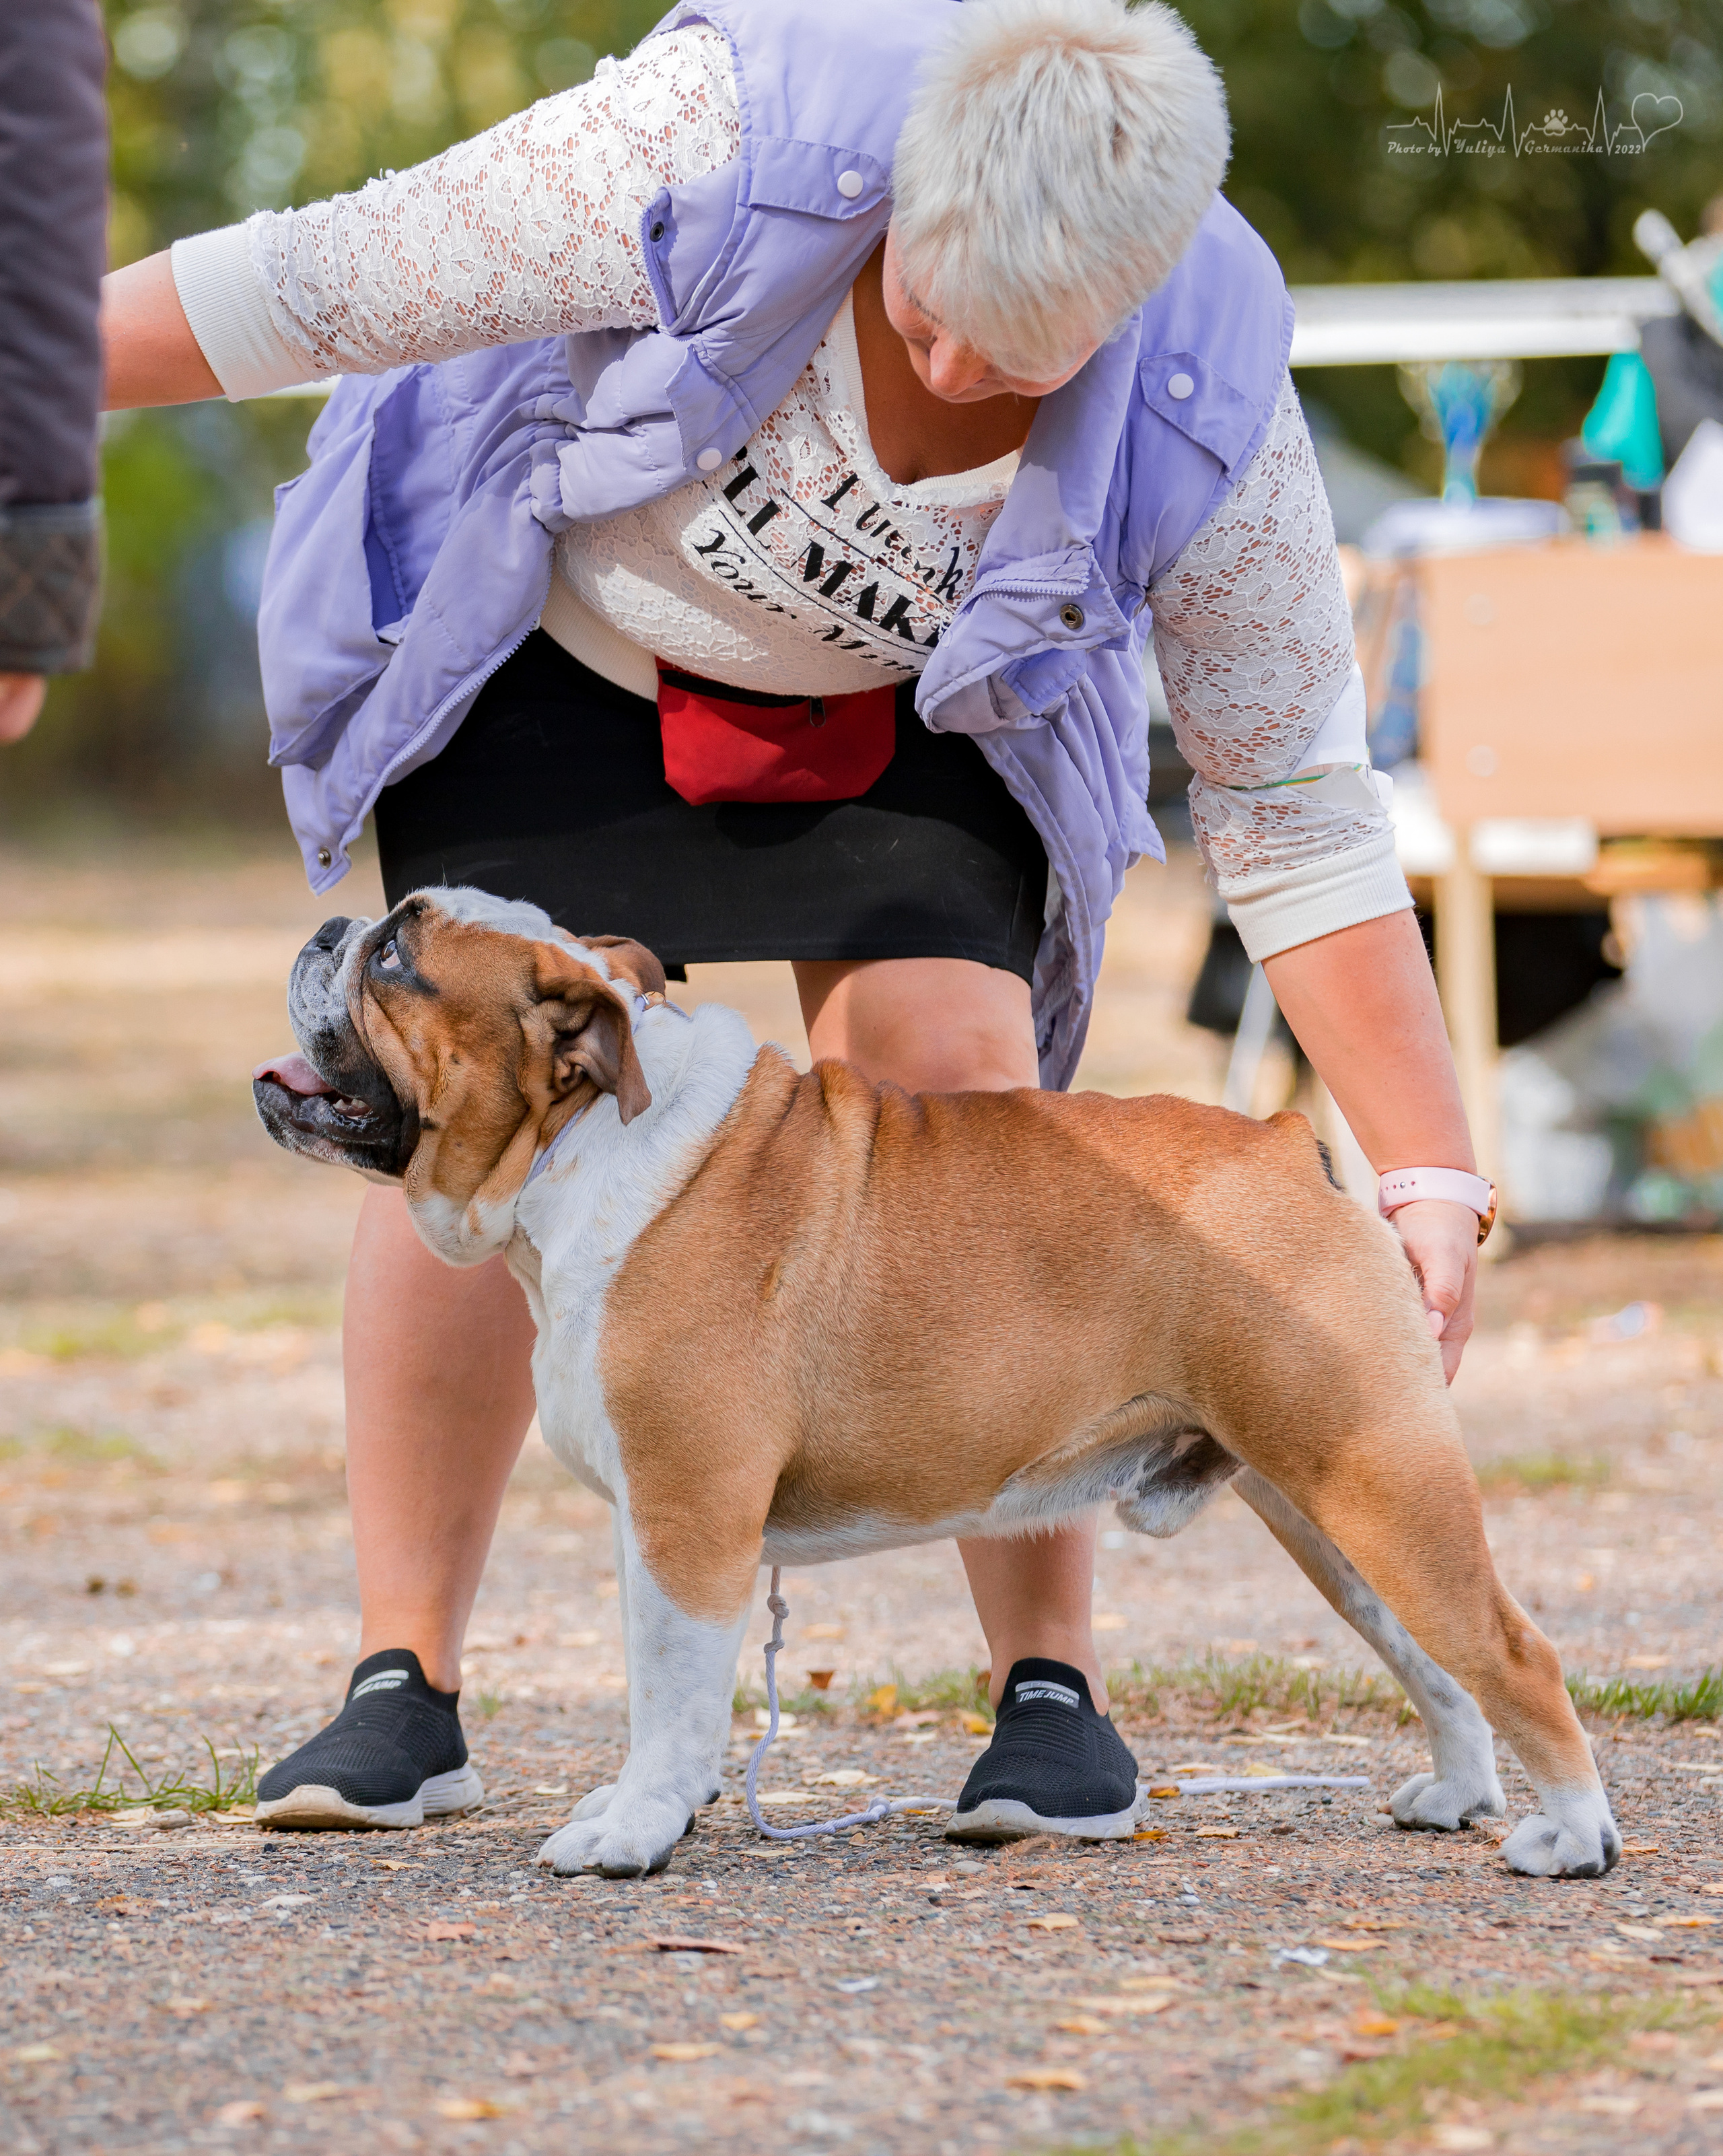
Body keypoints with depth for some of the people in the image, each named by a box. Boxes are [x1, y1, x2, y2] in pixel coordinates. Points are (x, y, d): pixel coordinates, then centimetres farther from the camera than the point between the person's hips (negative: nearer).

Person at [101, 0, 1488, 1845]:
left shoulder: (1200, 415, -28)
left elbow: (1297, 813, -19)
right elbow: (336, 279, -29)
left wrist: (1432, 1181, -23)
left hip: (902, 704, 1)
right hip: (559, 624, -1)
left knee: (956, 1088, -16)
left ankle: (1054, 1691, -4)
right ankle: (403, 1686, -3)